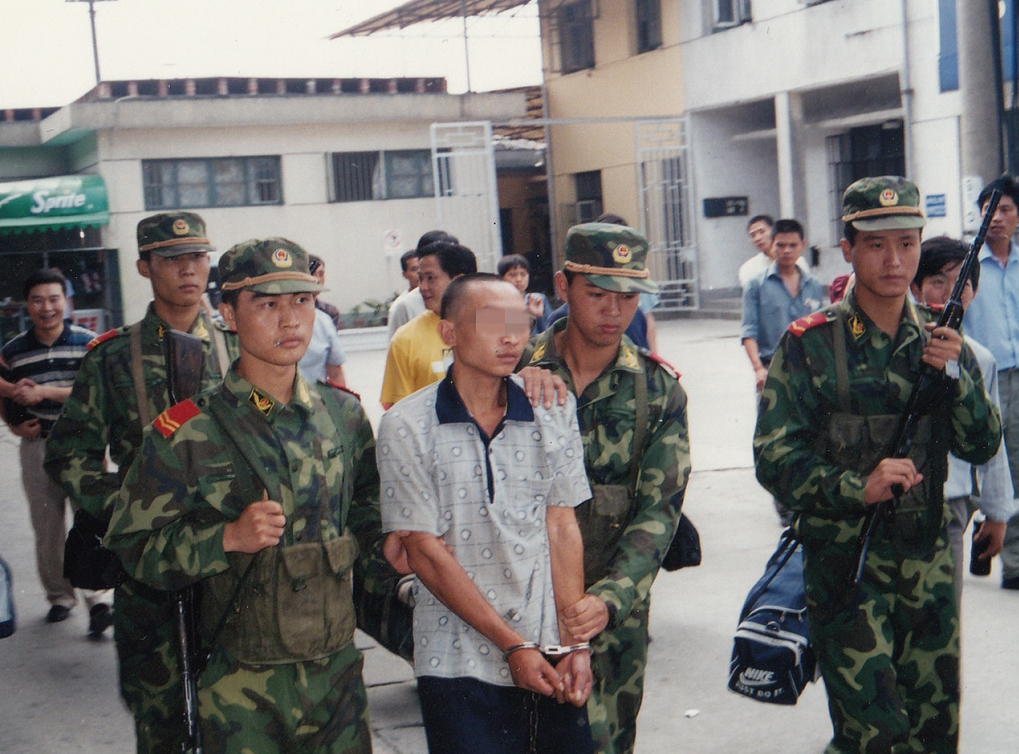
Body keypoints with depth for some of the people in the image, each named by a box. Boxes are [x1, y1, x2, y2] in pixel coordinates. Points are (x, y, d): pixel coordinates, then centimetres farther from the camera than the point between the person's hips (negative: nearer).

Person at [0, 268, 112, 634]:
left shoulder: (88, 343, -2)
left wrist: (45, 392, -18)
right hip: (37, 445, 3)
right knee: (46, 528, 9)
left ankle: (98, 599, -9)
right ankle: (59, 596, 23)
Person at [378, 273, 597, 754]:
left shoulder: (554, 409, 3)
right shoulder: (407, 426, -7)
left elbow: (562, 525, 3)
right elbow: (426, 553, -8)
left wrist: (574, 642, -5)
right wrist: (513, 646, -10)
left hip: (552, 659, 3)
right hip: (459, 665, -3)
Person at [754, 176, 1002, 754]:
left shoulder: (939, 339, 6)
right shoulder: (812, 344, -8)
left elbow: (982, 447, 4)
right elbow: (774, 458, -11)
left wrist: (957, 375, -12)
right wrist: (858, 488, -25)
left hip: (928, 560, 5)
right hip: (844, 561, -5)